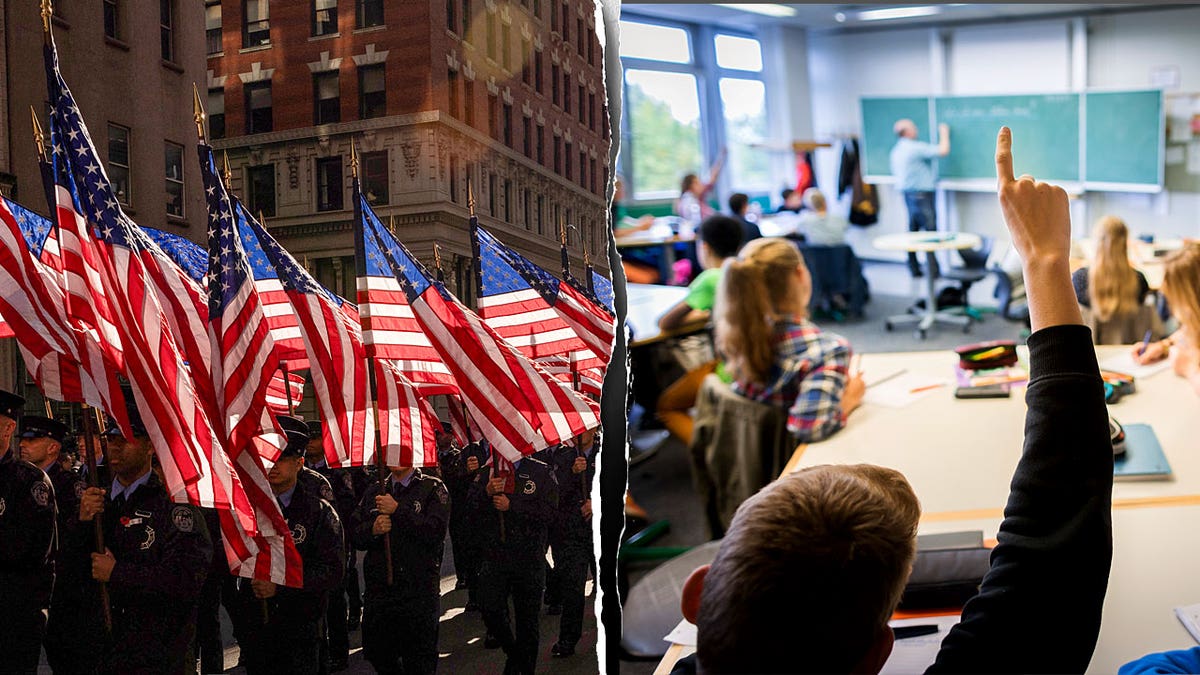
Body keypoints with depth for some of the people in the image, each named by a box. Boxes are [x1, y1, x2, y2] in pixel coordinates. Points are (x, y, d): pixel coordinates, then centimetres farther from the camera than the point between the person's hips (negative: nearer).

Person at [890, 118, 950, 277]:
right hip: (921, 193, -9)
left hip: (907, 192, 9)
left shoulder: (896, 150, 12)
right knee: (930, 229, -5)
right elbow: (943, 150, -14)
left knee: (913, 228, 11)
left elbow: (896, 173, 20)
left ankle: (914, 267, 13)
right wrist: (944, 133, 2)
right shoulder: (915, 148, -15)